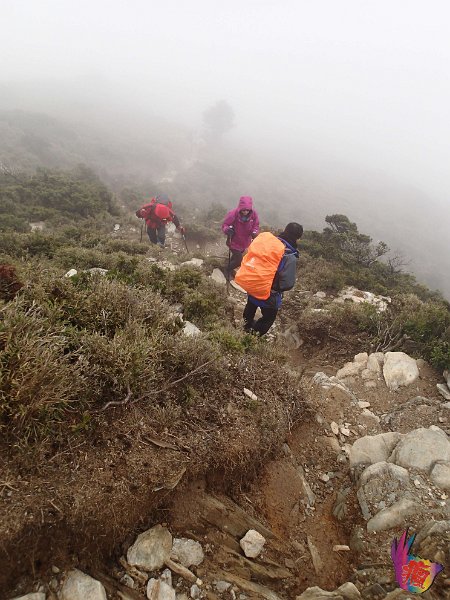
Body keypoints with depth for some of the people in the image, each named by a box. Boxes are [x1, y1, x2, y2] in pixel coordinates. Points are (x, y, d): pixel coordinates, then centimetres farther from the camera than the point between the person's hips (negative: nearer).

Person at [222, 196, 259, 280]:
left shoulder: (254, 214, -20)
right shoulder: (233, 214, -30)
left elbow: (256, 226, -4)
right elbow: (224, 225, -18)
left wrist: (254, 232, -25)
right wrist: (228, 230, -40)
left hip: (245, 241, 5)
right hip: (234, 241, -5)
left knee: (236, 256, 26)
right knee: (239, 260, -7)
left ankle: (230, 267, 54)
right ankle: (228, 270, 22)